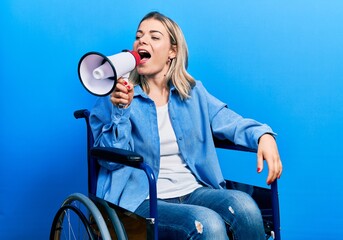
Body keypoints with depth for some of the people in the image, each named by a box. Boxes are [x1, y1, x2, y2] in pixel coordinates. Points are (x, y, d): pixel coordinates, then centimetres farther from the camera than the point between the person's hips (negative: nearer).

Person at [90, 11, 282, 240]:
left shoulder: (194, 93, 14)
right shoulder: (117, 96, 2)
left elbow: (231, 122, 5)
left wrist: (264, 136, -16)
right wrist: (120, 111, -18)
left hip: (194, 192, 4)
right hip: (144, 201, -4)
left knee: (244, 206, -27)